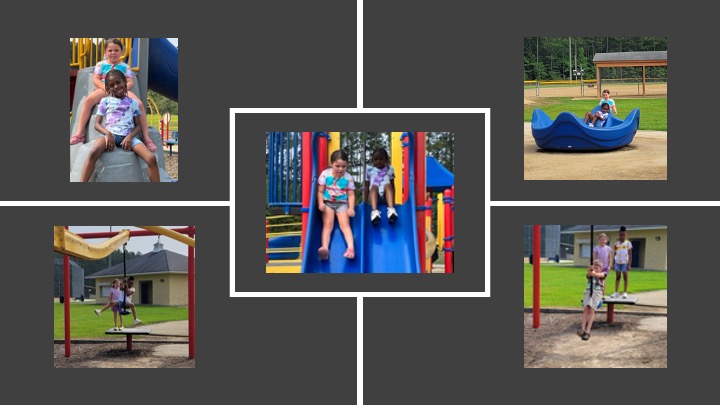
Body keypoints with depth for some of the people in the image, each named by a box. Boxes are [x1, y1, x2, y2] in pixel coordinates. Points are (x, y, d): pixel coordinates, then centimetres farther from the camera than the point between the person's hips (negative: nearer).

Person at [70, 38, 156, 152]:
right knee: (89, 100, -32)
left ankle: (146, 138, -20)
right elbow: (96, 80, 5)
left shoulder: (125, 67, 18)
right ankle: (80, 134, -28)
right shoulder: (101, 64, 16)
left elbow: (130, 82, 8)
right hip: (104, 90, 0)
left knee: (139, 104, -26)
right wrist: (107, 88, -13)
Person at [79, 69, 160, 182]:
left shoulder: (132, 102, 17)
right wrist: (107, 133, -14)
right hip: (110, 134, -1)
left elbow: (138, 125, 14)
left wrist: (130, 136, -8)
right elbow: (97, 124, 8)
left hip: (128, 136, 1)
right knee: (94, 152, -37)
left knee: (152, 159, -24)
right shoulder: (105, 101, 13)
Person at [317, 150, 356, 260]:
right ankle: (325, 248, -38)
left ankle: (351, 247, -34)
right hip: (328, 203, 0)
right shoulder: (325, 174, -5)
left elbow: (351, 194, 0)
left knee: (345, 224, -17)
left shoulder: (348, 177, -3)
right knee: (328, 224, -18)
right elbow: (320, 191, -2)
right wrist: (321, 203, -19)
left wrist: (351, 208, -14)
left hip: (342, 203, 1)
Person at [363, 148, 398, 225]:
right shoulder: (369, 170, 11)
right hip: (374, 196, 0)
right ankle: (374, 211, -52)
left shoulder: (389, 169, 13)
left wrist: (393, 202, 3)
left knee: (387, 185, -31)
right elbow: (367, 187, 10)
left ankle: (391, 210, -49)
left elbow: (392, 186, 12)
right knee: (374, 186, -33)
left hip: (385, 196, 0)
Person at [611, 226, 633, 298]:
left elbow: (630, 255, -1)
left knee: (625, 277, 2)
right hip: (617, 262, 3)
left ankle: (625, 292, 7)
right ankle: (616, 292, 8)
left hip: (625, 262, -3)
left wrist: (629, 265, -7)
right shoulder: (616, 243, 11)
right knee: (617, 277, 6)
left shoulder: (628, 243, 1)